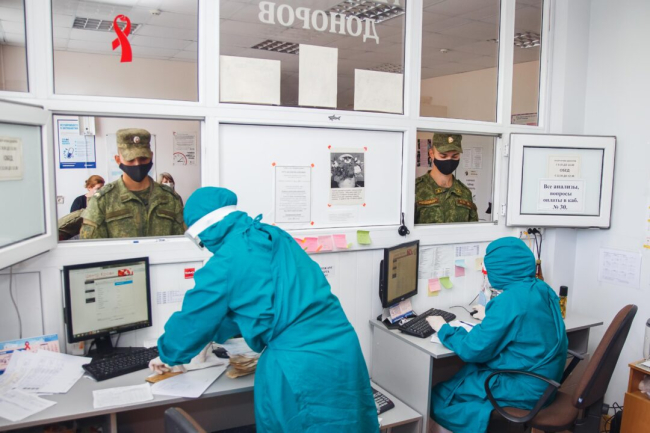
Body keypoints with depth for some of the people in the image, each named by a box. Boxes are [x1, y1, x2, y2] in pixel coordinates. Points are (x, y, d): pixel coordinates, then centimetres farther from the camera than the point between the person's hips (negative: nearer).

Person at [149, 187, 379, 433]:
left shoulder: (226, 262, -12)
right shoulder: (274, 235, 10)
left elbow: (194, 318, 3)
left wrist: (168, 355, 24)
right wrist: (212, 336, 36)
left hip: (301, 366, -7)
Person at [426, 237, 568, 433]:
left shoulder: (511, 299, -24)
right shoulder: (543, 290, 2)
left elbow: (473, 349, -20)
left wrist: (444, 329, -4)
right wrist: (490, 317, 32)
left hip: (522, 390, -9)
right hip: (541, 382, 9)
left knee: (437, 397, 1)